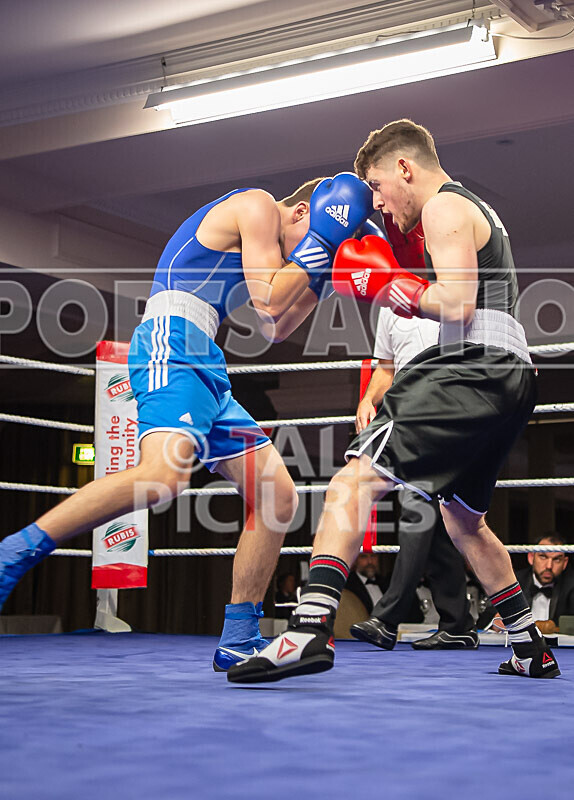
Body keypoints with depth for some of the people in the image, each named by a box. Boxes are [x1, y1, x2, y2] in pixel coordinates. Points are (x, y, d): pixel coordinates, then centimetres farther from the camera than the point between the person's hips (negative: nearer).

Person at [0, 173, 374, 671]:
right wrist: (319, 243, 3)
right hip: (172, 339, -11)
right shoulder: (258, 205, 2)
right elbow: (269, 305, -6)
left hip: (205, 367, 11)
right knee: (164, 474, -34)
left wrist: (323, 276, 30)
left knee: (279, 496, 4)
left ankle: (238, 639, 6)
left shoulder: (252, 237, 31)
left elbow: (276, 329, 35)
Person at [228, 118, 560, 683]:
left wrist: (386, 286, -5)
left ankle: (310, 628, -34)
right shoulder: (476, 212, 28)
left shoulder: (444, 208, -4)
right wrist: (409, 282, 20)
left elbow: (457, 307, -18)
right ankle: (531, 651, 30)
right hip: (509, 375, 10)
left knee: (353, 482, -19)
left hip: (474, 373, -10)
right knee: (462, 519, 24)